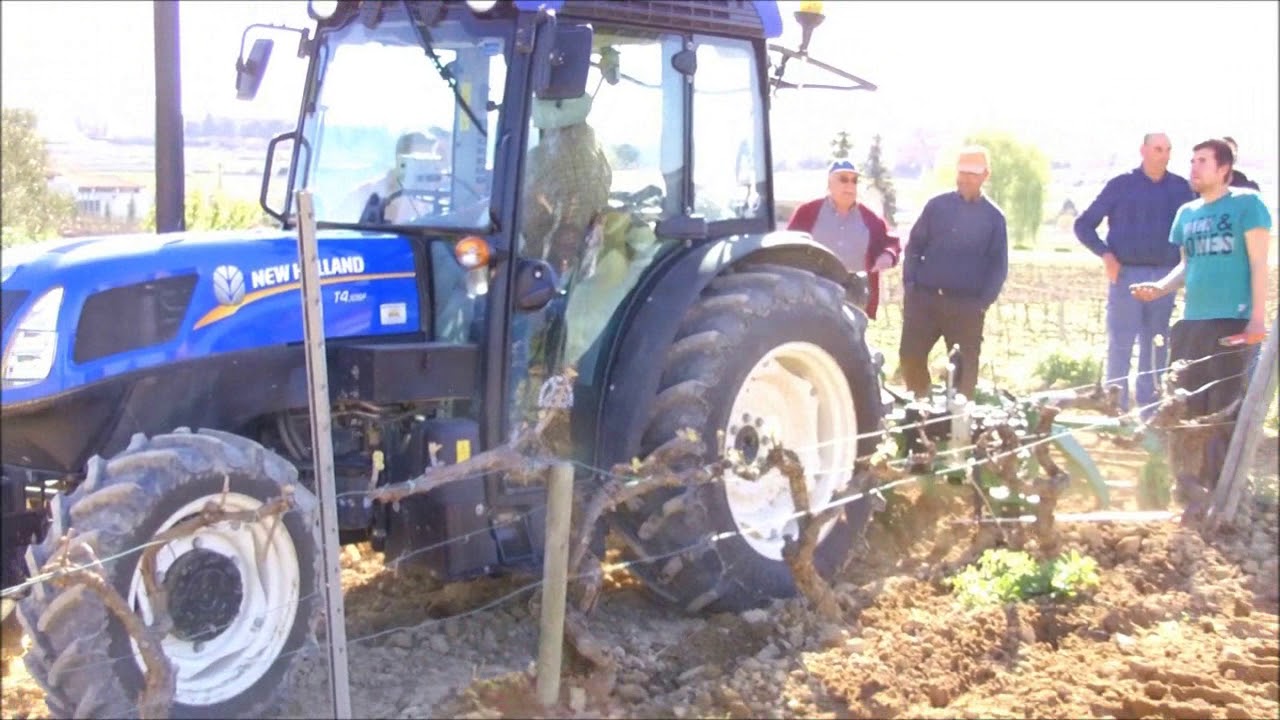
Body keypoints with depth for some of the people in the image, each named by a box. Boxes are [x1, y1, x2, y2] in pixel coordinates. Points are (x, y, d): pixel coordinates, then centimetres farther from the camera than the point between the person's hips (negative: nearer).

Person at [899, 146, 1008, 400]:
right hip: (924, 298, 1)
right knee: (910, 356, -1)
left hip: (967, 305, -1)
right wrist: (910, 284, -2)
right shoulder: (937, 206, 7)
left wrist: (984, 302, -7)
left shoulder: (993, 216, 4)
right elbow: (914, 246, 9)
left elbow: (999, 265, 4)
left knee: (965, 367, 1)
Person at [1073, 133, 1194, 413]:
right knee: (1120, 345, -2)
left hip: (1164, 277, 2)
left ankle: (1149, 410, 12)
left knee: (1156, 348, 6)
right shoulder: (1121, 185, 1)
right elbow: (1083, 225, 4)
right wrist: (1105, 253, -9)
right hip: (1126, 274, -2)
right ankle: (1116, 410, 2)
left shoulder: (1180, 188, 6)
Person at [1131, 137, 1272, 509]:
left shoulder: (1247, 203, -2)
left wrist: (1258, 317, -13)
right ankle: (1191, 489, 18)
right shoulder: (1187, 212, 15)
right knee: (1185, 409, 8)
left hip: (1231, 322, -7)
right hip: (1190, 322, 7)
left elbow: (1259, 264, -5)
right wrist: (1160, 287, 2)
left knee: (1224, 411, -6)